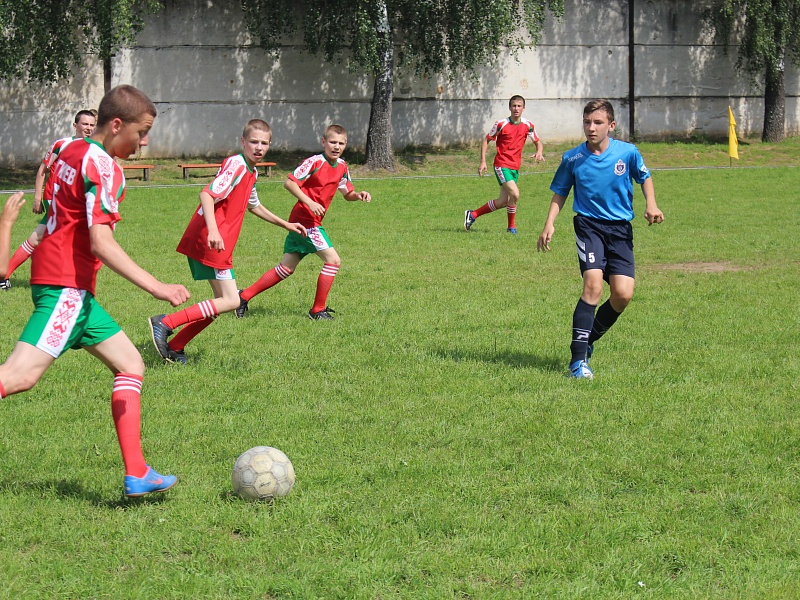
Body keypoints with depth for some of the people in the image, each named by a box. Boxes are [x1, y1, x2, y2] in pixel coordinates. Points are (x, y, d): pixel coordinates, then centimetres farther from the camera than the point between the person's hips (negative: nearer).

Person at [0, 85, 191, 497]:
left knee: (130, 365, 10)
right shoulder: (103, 166, -14)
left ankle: (137, 474, 7)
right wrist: (156, 288, -25)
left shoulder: (72, 152, 14)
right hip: (67, 287, -10)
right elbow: (101, 242, -22)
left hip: (72, 289, 10)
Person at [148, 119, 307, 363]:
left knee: (223, 301, 11)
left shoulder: (251, 172, 19)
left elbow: (254, 205, 38)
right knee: (230, 301, -13)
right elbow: (207, 194, -25)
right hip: (209, 242, -10)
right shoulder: (236, 165, -13)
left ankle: (174, 347, 11)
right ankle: (165, 324, -15)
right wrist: (212, 230, -37)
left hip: (218, 243, 10)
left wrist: (285, 224, 43)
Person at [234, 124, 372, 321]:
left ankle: (244, 296, 18)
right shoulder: (315, 162, -14)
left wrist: (358, 195, -2)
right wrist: (309, 202, -25)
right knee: (333, 259, -11)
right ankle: (318, 310, -2)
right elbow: (289, 182, -16)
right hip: (305, 220, -9)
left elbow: (347, 193, 20)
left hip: (312, 221, 9)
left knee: (286, 268, 11)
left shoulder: (342, 167, 10)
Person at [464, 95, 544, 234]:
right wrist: (483, 161, -8)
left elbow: (538, 142, 12)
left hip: (515, 167, 6)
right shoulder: (501, 124, -10)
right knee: (515, 194, -21)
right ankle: (511, 226, -1)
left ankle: (472, 215, 24)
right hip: (502, 165, -6)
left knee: (503, 202, 8)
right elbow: (486, 140, -1)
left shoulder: (528, 125, 2)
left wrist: (539, 152, -11)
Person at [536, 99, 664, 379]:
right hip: (589, 224, -2)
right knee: (593, 284, -22)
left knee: (623, 294, -10)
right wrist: (549, 224, -2)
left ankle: (589, 338, 18)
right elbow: (560, 193, 11)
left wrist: (651, 204, -1)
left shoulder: (628, 153, -2)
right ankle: (578, 358, -19)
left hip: (620, 228, 2)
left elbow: (644, 177, 16)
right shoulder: (572, 158, -1)